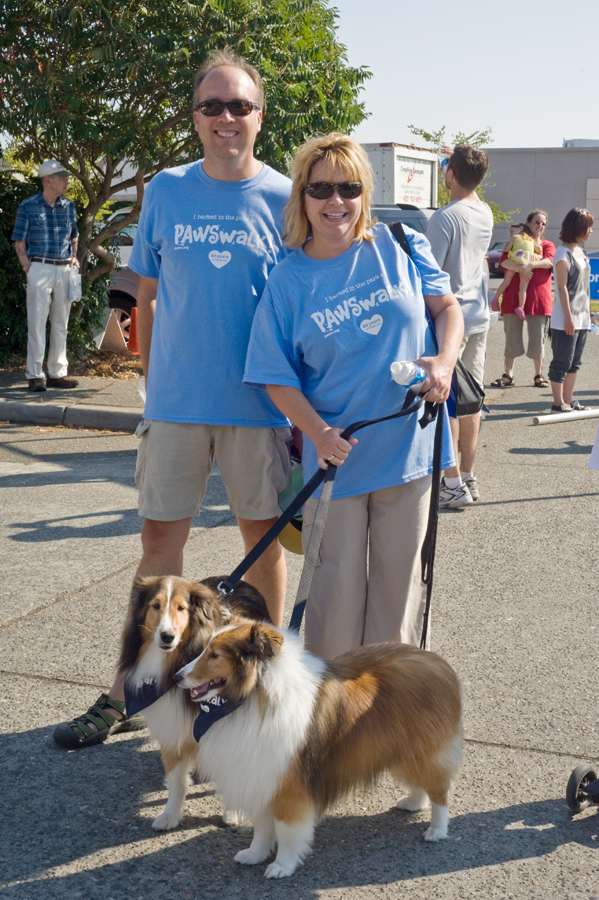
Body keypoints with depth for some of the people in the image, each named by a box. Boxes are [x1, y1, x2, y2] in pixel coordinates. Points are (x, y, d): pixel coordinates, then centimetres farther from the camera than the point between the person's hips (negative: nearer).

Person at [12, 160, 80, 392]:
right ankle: (35, 375, 1)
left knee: (60, 323, 9)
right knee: (37, 323, -3)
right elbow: (20, 244, -1)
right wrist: (29, 269, -11)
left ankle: (57, 373, 17)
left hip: (64, 269, 5)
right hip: (40, 268, -5)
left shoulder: (69, 206, 10)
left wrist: (74, 257, 5)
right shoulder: (28, 206, -2)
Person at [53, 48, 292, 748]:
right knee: (159, 538, 6)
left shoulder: (284, 199, -1)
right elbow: (149, 297, 10)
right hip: (176, 399, 1)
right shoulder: (165, 191, 3)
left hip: (260, 402, -1)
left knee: (262, 535, 10)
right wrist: (153, 383, 8)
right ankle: (130, 687, 18)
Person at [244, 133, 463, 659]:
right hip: (336, 457, -1)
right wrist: (319, 433, -18)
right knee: (337, 587, 5)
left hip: (407, 446, 1)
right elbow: (277, 377, -3)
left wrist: (445, 362, -11)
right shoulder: (287, 282, -4)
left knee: (399, 581, 12)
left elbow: (447, 305, 9)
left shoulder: (401, 247, -1)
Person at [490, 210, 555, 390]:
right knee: (512, 337, 1)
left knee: (538, 338, 2)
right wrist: (520, 268, -24)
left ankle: (539, 375, 12)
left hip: (538, 298, 0)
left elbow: (549, 261, -7)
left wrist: (531, 264, -24)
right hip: (513, 297, 0)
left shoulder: (548, 245, 14)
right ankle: (508, 375, 6)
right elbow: (504, 261, -6)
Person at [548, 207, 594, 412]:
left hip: (582, 318, 9)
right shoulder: (563, 253, -12)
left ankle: (568, 401, 16)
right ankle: (558, 403, 4)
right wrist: (568, 317, -19)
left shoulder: (580, 251, 14)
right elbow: (562, 287, -16)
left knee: (574, 362, 11)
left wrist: (586, 314, 16)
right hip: (566, 319, -9)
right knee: (562, 362, -2)